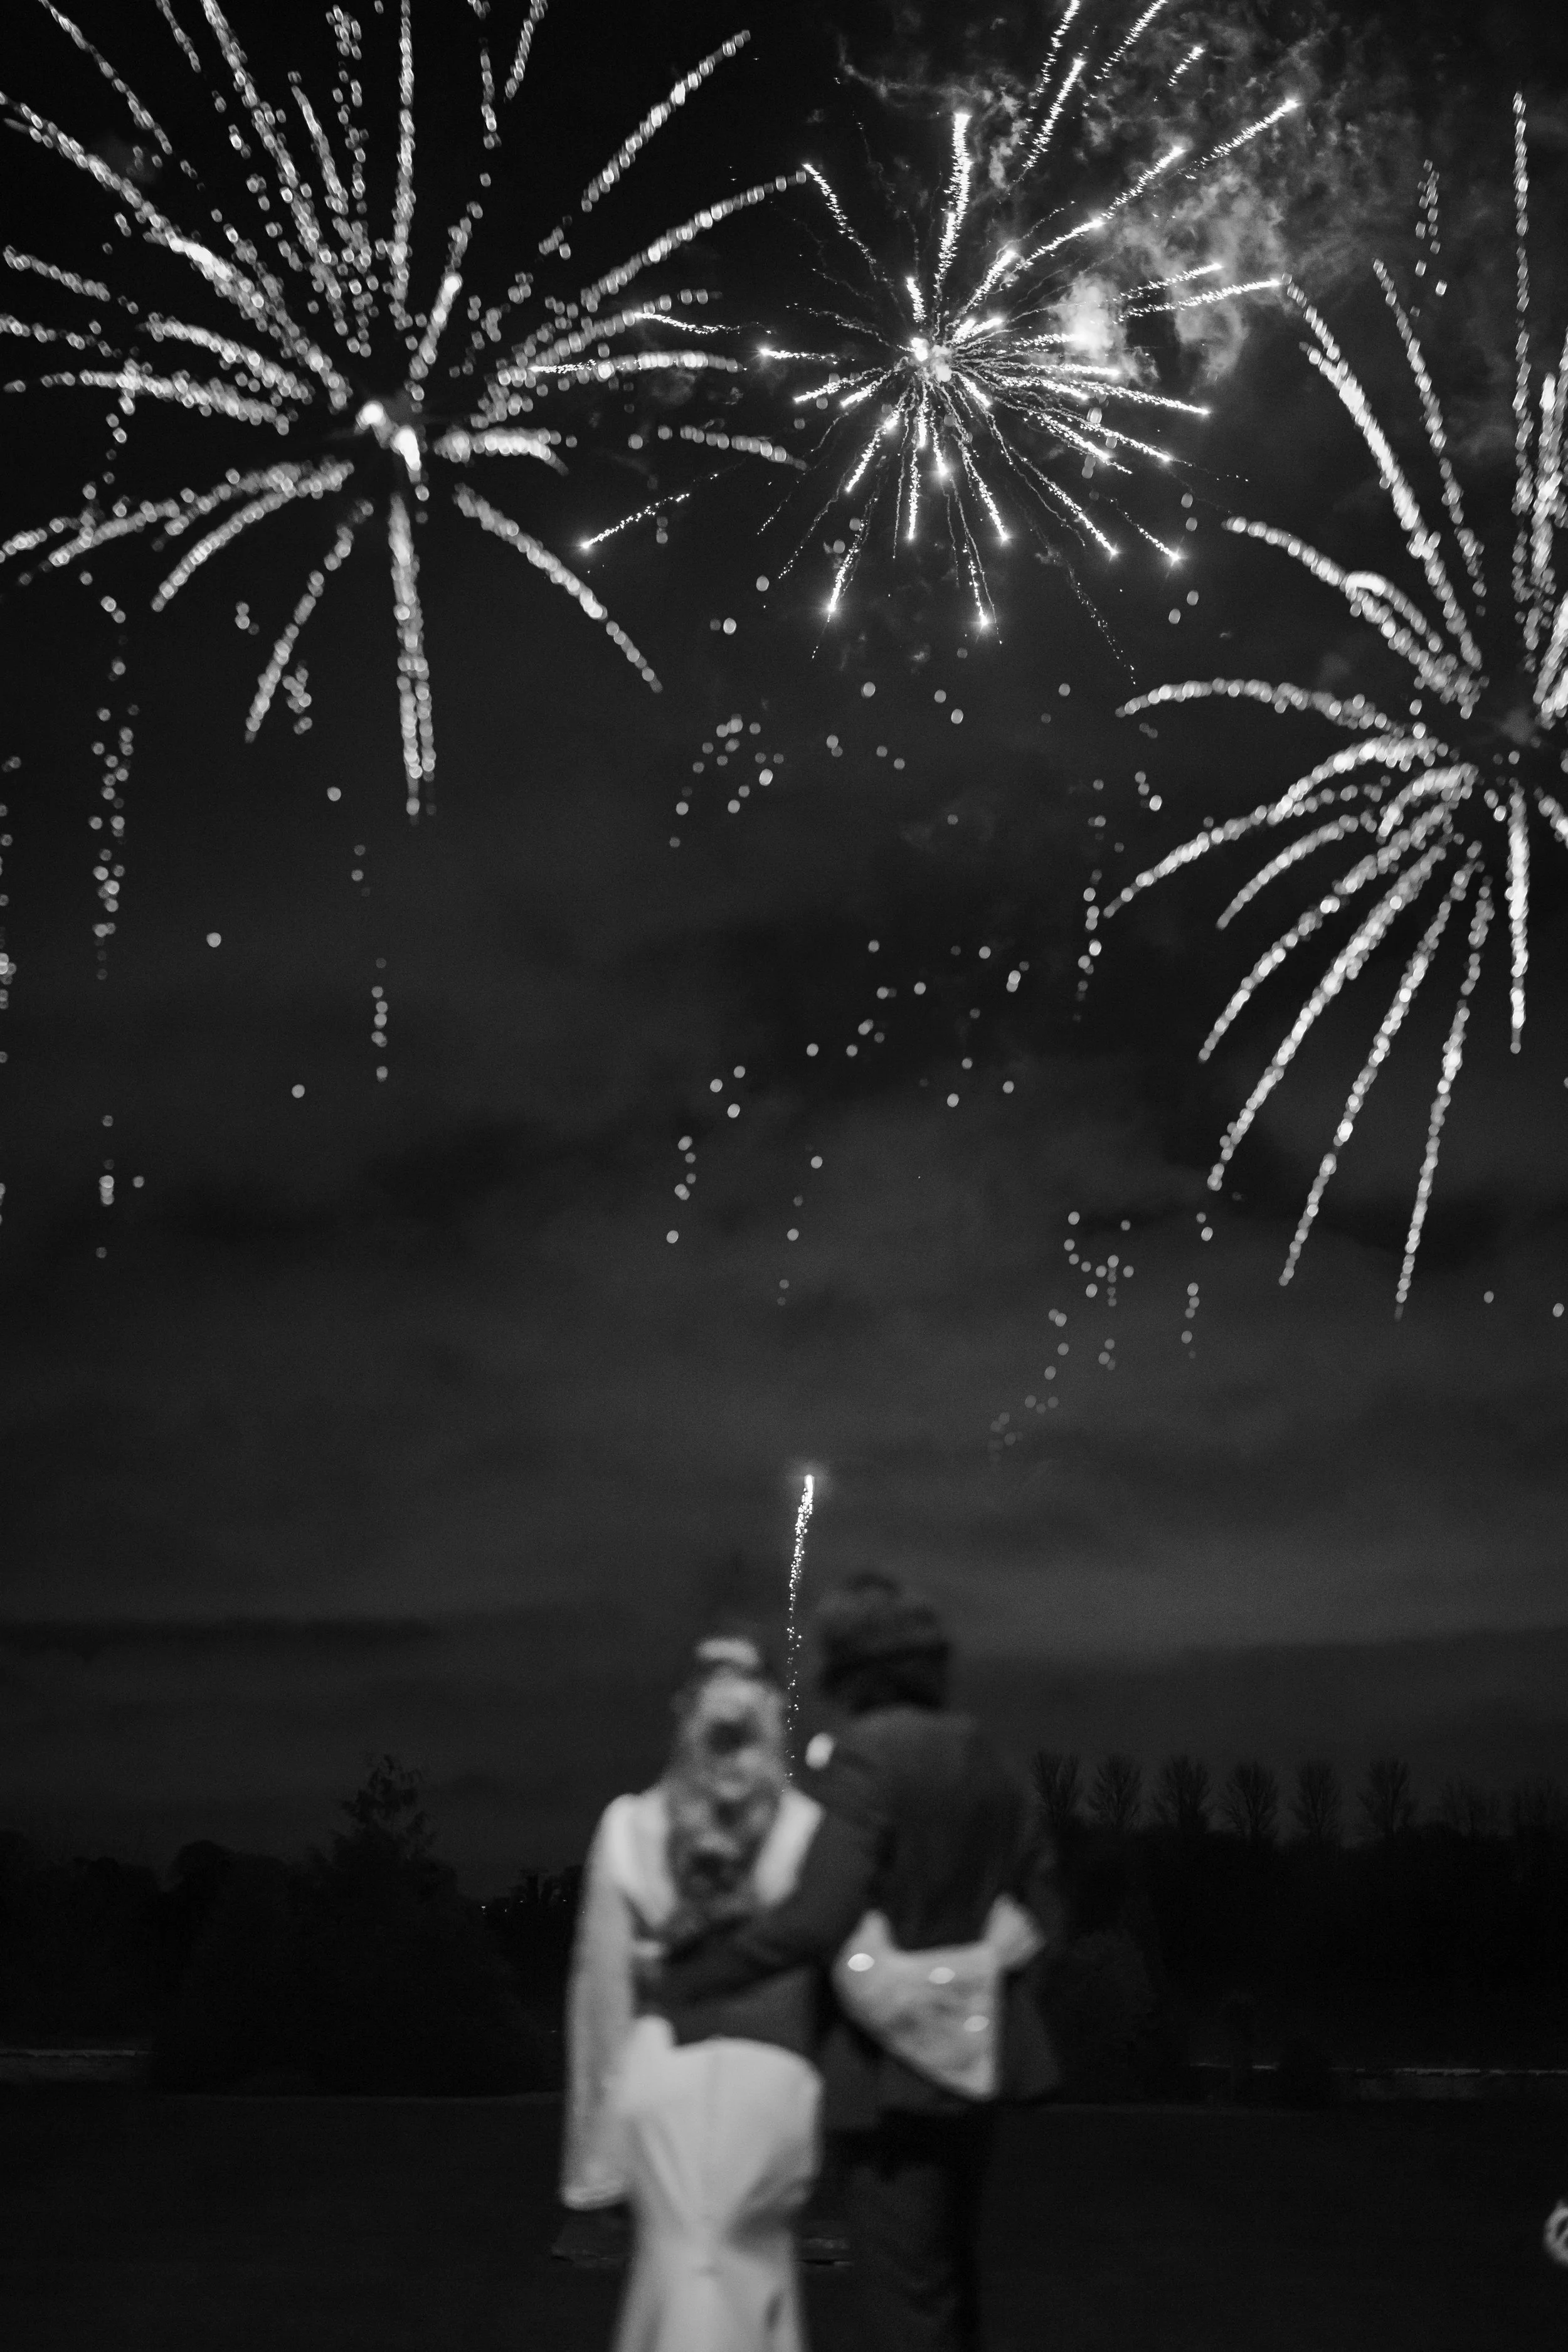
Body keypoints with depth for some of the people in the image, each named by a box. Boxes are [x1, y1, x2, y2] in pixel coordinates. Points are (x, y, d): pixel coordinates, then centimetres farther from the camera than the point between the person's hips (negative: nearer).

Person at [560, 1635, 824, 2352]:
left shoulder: (629, 1827, -2)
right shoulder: (806, 1829, -5)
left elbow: (602, 1977, 0)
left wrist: (602, 2121, 6)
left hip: (662, 2070, 1)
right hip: (767, 2074, -1)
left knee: (674, 2255, 11)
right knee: (755, 2259, 14)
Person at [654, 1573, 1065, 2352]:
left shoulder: (867, 1758, -15)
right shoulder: (987, 1768, 8)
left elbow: (815, 1918, -24)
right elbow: (1042, 1914, 12)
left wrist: (690, 1977, -16)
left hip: (891, 2076, -8)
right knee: (950, 2283, 22)